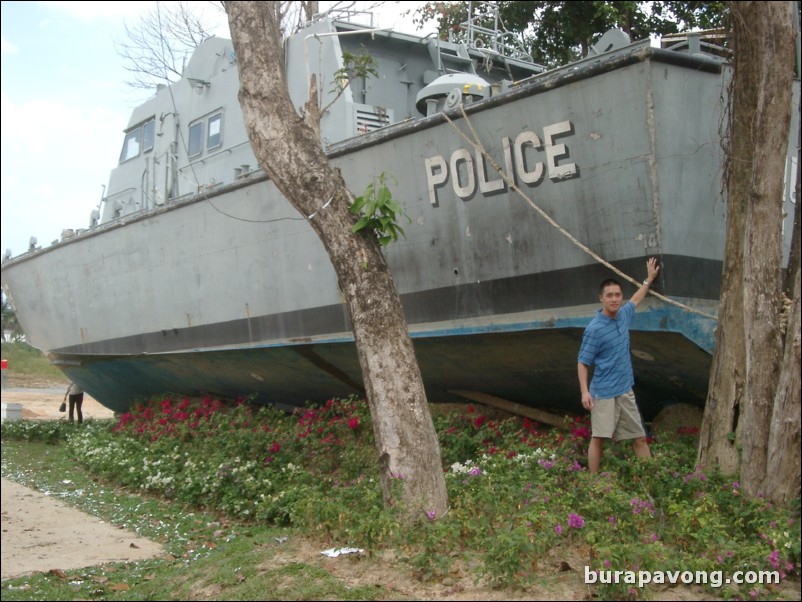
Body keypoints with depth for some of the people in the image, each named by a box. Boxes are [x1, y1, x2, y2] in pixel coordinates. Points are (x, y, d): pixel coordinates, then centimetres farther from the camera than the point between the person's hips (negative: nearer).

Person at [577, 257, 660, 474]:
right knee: (598, 438, -9)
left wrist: (649, 279, 40)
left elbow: (635, 300, 31)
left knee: (640, 438, 9)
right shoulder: (594, 329, -14)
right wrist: (585, 391, -21)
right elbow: (582, 363, -11)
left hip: (625, 391, 7)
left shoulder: (623, 315, 6)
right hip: (603, 393, -7)